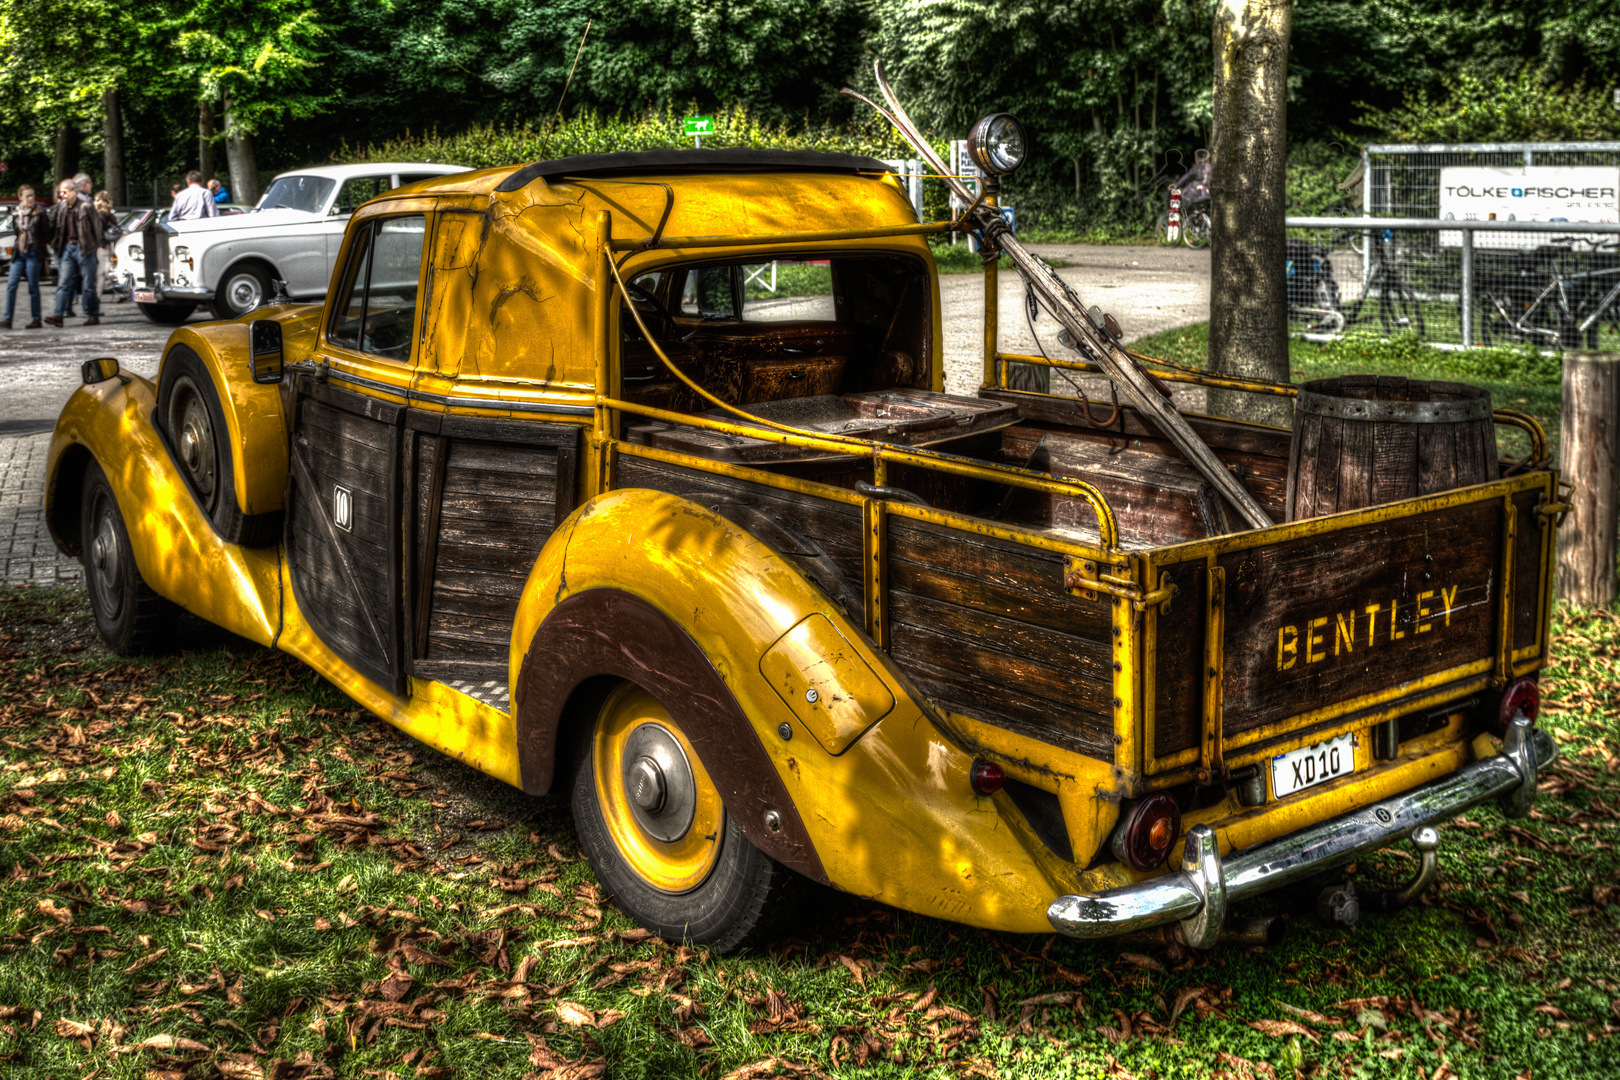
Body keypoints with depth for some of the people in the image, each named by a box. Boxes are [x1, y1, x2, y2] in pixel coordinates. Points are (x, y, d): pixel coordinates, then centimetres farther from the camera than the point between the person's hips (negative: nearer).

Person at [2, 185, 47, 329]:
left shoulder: (40, 211, -3)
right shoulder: (15, 213, 10)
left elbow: (46, 232, 0)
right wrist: (15, 246, 11)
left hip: (33, 252, -4)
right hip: (18, 252, 4)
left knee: (33, 287, -1)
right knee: (11, 285, -3)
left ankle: (36, 320, 7)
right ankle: (7, 320, -1)